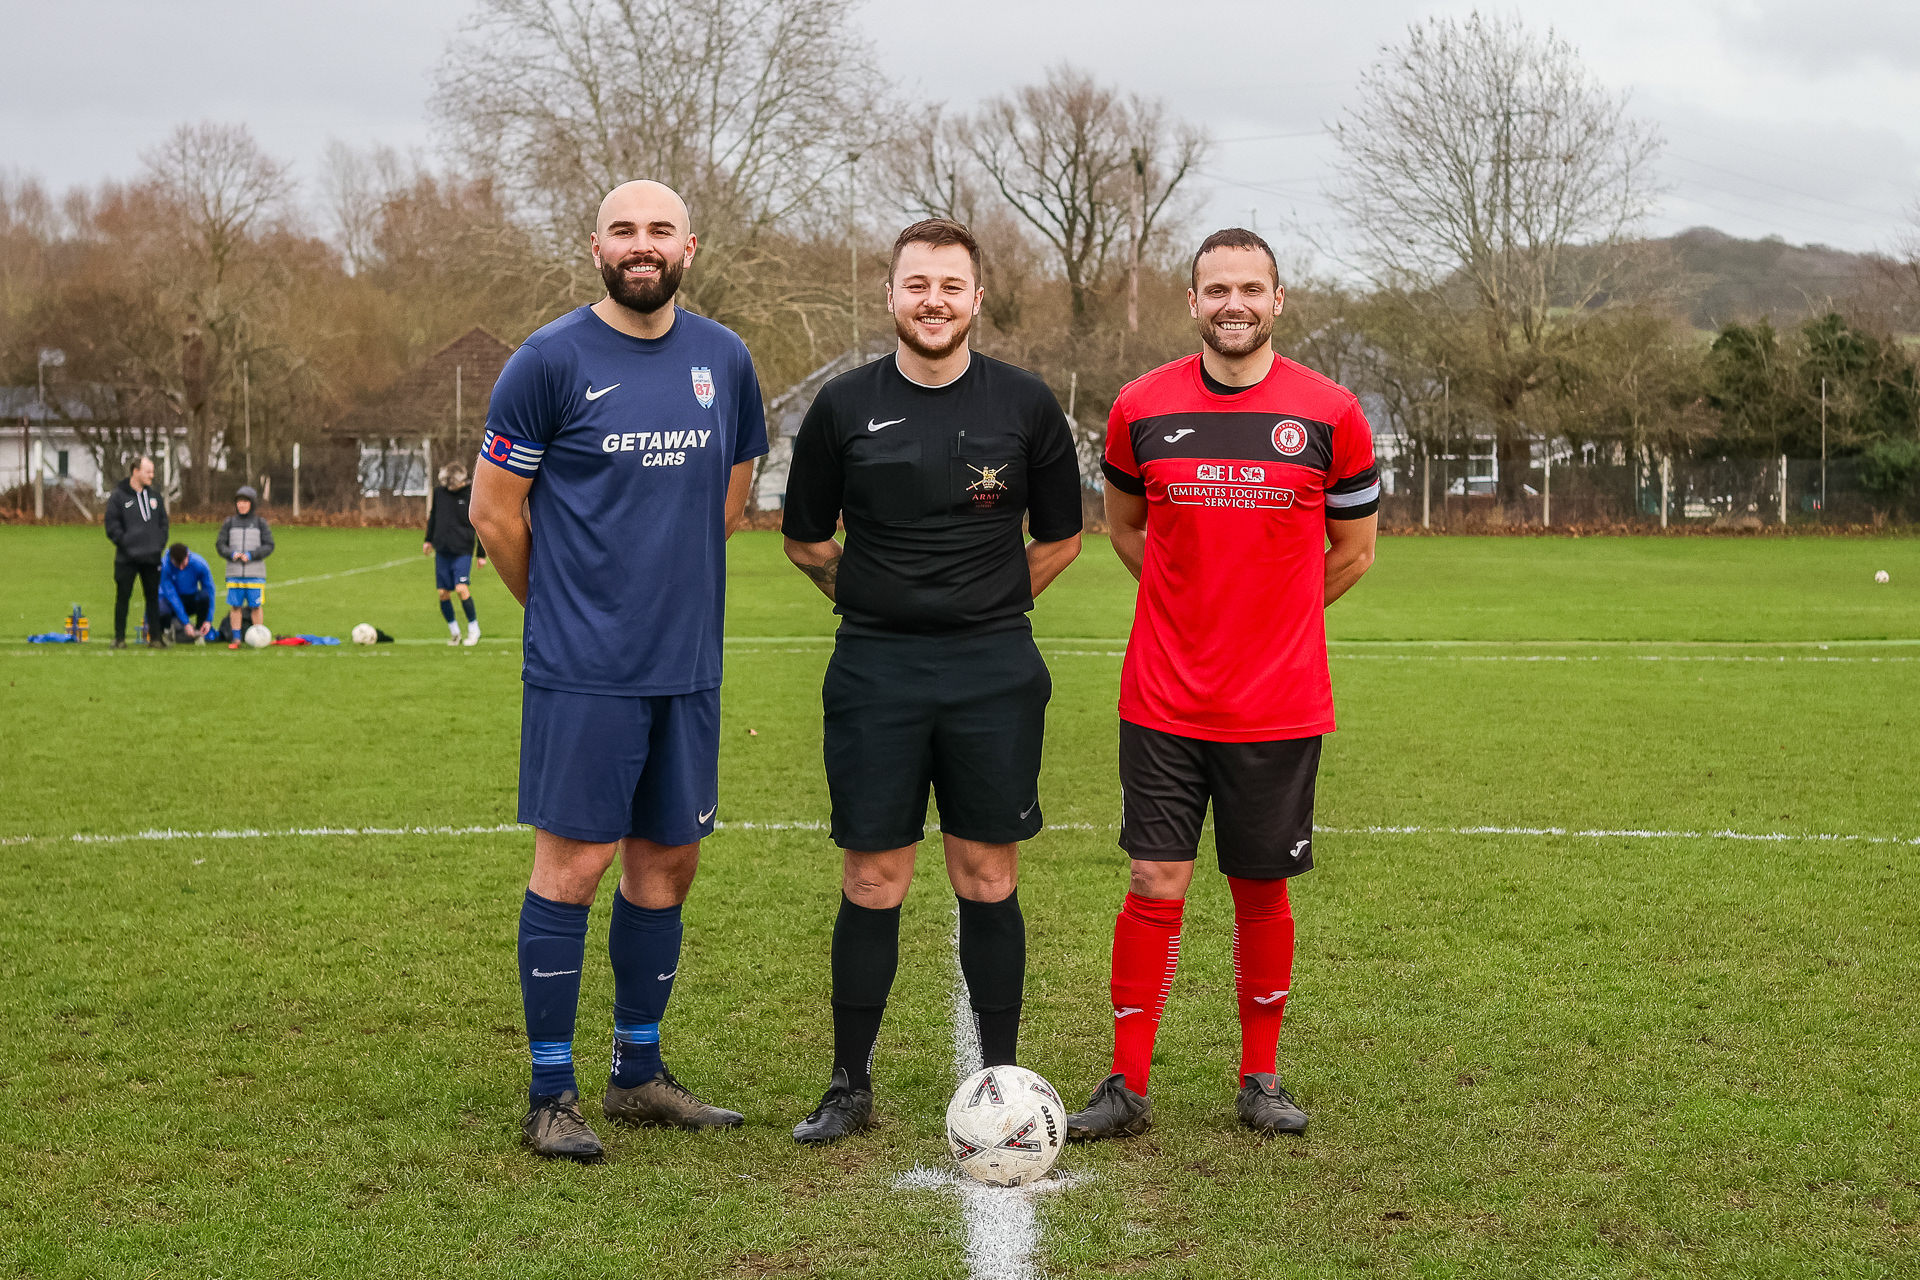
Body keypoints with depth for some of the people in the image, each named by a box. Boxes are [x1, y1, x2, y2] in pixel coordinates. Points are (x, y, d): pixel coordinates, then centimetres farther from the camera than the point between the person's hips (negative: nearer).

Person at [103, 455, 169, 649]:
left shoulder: (156, 496, 12)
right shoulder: (118, 496, -3)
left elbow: (163, 522, 16)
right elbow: (112, 526, -5)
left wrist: (159, 544, 3)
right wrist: (125, 544, -13)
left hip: (152, 558, 4)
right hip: (127, 558, -4)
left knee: (153, 597, 7)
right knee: (123, 597, 1)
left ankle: (155, 637, 11)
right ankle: (119, 638, 6)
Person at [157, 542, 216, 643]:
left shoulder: (199, 564, -19)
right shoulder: (164, 566, -23)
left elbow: (210, 590, -12)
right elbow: (171, 596, -24)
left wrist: (208, 620, -19)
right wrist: (186, 623, -27)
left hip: (191, 599, 2)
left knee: (204, 595, -34)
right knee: (162, 613, -38)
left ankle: (198, 632, -12)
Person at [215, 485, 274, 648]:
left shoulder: (260, 522, 4)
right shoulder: (230, 522, 9)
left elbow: (269, 546, 0)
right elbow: (220, 544, 8)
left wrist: (251, 555, -12)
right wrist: (232, 554, -11)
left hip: (255, 572, -2)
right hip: (234, 572, 2)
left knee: (256, 606, 0)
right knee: (235, 606, 2)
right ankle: (235, 639, 9)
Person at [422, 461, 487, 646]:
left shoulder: (472, 496, -4)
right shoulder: (439, 493, 6)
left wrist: (482, 554, 3)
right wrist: (428, 540, 22)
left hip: (463, 551, -4)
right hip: (442, 551, 4)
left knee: (461, 588, -18)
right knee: (443, 593, 1)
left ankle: (474, 629, -3)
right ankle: (453, 630, 18)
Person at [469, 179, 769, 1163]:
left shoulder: (724, 360, 8)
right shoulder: (551, 361, -6)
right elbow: (493, 509, -1)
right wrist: (560, 605, 8)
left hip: (687, 663, 5)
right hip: (581, 670, -5)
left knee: (667, 862, 11)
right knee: (574, 862, -4)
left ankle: (638, 1075, 25)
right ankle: (550, 1093, 6)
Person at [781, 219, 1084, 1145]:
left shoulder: (1025, 405, 2)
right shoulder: (844, 406, 3)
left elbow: (1060, 538, 13)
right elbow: (805, 539, 14)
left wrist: (985, 607, 9)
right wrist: (882, 602, 10)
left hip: (994, 674, 0)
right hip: (874, 672, 0)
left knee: (988, 880, 4)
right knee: (872, 884, 2)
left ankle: (1000, 1078, 16)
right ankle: (850, 1086, 13)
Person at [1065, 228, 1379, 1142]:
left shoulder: (1330, 414, -1)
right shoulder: (1141, 408, 2)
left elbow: (1353, 549, 10)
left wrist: (1268, 619, 11)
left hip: (1280, 708, 0)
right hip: (1163, 703, 0)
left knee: (1261, 892, 8)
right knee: (1156, 885, -2)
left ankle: (1260, 1080, 22)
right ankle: (1128, 1085, 8)